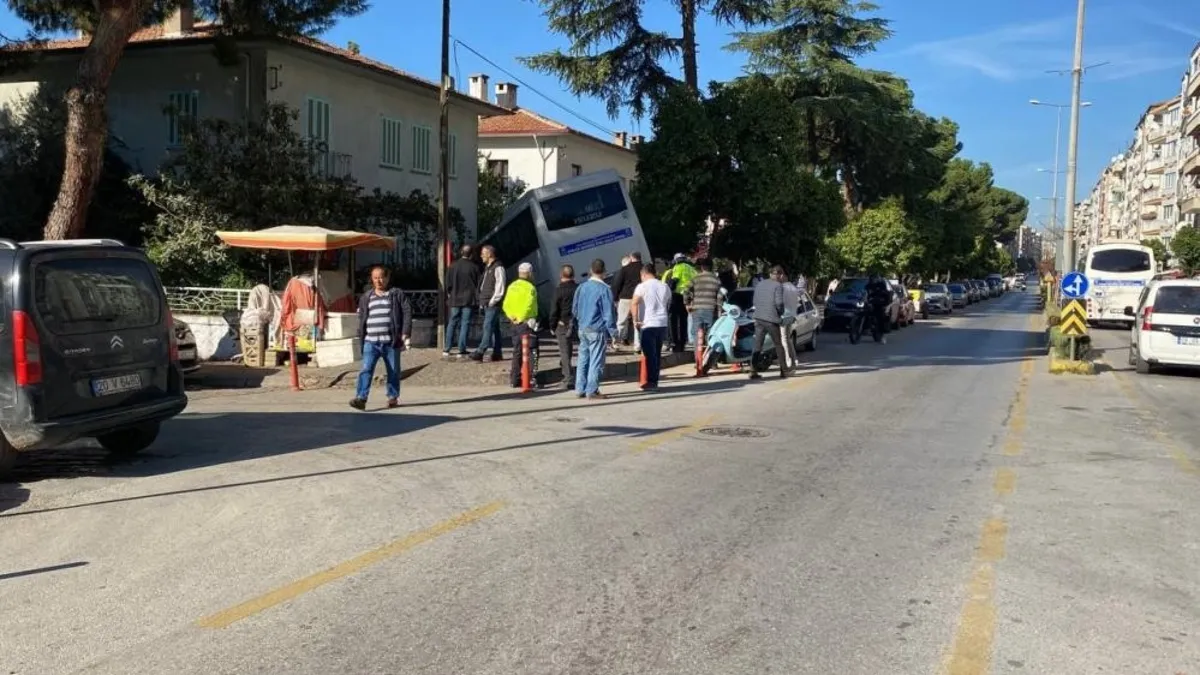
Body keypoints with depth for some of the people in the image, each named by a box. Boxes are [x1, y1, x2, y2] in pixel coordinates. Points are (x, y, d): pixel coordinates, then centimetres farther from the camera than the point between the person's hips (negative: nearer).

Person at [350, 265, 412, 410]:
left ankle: (393, 397, 23)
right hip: (371, 342, 2)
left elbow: (407, 313, -1)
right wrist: (361, 337, 15)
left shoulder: (397, 294, 3)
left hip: (391, 342, -1)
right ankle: (361, 398, -16)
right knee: (366, 370, -11)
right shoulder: (366, 297, 13)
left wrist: (405, 334, -9)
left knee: (393, 371, 9)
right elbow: (362, 318, 20)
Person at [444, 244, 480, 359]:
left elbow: (448, 283, 1)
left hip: (455, 299, 2)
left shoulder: (453, 266, -2)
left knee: (452, 324, 10)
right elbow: (478, 284, -1)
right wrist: (477, 299, 8)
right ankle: (462, 351, -2)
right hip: (469, 300, -2)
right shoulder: (474, 267, -5)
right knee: (465, 324, 1)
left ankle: (446, 350, 8)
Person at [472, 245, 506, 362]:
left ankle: (480, 352, -16)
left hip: (493, 304, -10)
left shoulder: (498, 268, -11)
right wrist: (482, 302, 15)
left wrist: (492, 301, -18)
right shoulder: (487, 268, 19)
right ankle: (497, 353, 13)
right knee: (495, 328, 10)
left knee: (488, 327, -12)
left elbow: (500, 288, -17)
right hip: (487, 304, 10)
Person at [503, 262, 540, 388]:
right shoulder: (530, 287, -13)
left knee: (517, 351, 14)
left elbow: (506, 305, 7)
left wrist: (512, 316, -1)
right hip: (527, 322, -7)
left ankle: (515, 379, 17)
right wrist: (521, 318, -12)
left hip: (515, 323, 7)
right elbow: (528, 306, -22)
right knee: (532, 351, -3)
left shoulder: (512, 286, 10)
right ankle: (532, 378, -9)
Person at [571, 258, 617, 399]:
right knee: (596, 361, 0)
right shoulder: (604, 289, -13)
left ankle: (580, 389, 17)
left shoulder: (581, 287, 4)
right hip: (597, 330, -6)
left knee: (583, 360, 13)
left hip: (583, 329, 6)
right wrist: (613, 333, -7)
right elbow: (608, 313, -13)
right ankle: (592, 391, 1)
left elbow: (574, 309, 12)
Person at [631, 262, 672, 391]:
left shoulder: (642, 286, -6)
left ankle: (651, 382, -3)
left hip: (648, 324, -5)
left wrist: (635, 320, -13)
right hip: (662, 324, 5)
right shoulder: (665, 287, 12)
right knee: (657, 354, 12)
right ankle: (655, 381, 17)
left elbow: (635, 303, -19)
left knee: (649, 354, -2)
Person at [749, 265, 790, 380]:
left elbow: (755, 301, 12)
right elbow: (779, 302, -15)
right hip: (772, 319, -5)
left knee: (757, 345, 4)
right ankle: (784, 371, 13)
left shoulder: (760, 284, 11)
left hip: (758, 318, 5)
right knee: (778, 345, 9)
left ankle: (753, 372, -4)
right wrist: (781, 313, 3)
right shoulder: (778, 286, -7)